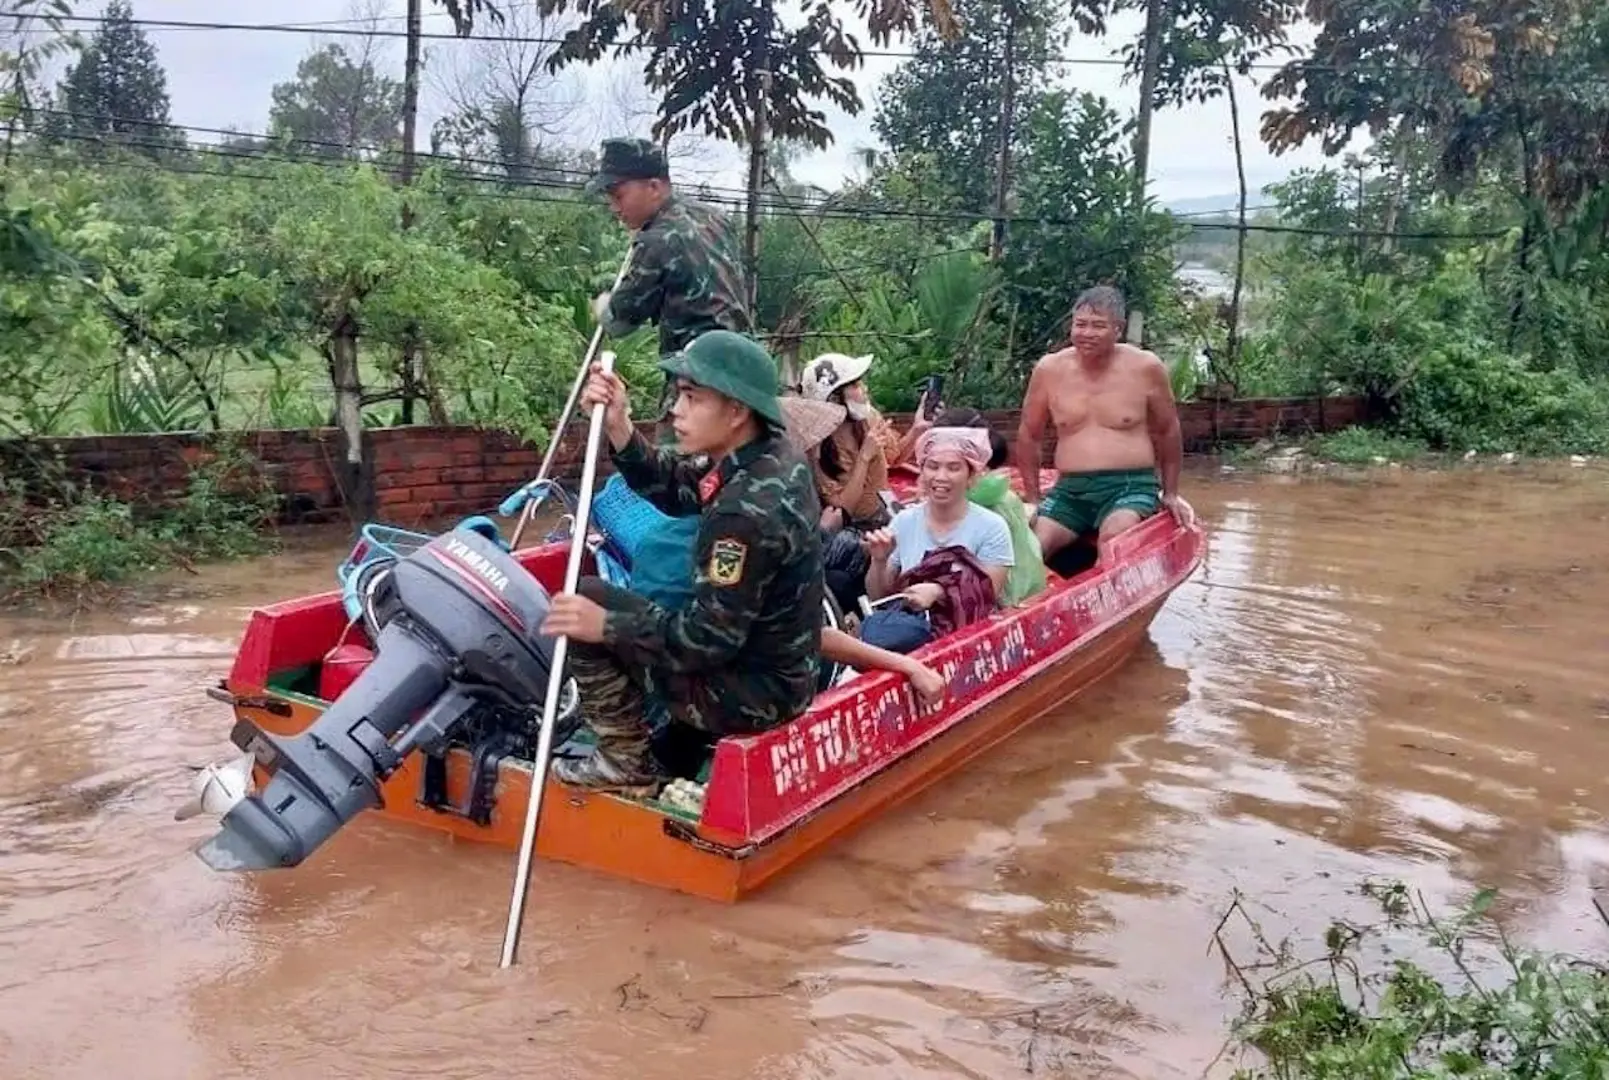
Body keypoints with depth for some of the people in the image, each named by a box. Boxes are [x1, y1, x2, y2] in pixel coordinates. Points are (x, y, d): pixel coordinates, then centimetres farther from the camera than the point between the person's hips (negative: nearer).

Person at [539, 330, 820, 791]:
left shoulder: (748, 510, -29)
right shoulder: (775, 455, -2)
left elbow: (708, 640, -26)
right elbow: (670, 487, 4)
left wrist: (604, 624, -23)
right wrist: (618, 426, -9)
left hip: (750, 692, -9)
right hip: (781, 670, 10)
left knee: (586, 601, -6)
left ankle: (627, 762, 6)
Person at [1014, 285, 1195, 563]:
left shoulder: (1145, 368, -2)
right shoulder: (1049, 370, 2)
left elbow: (1168, 432, 12)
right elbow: (1029, 436, 15)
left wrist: (1170, 494, 15)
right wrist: (1032, 498, 13)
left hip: (1132, 487, -2)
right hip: (1070, 490, 3)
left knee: (1113, 540, -33)